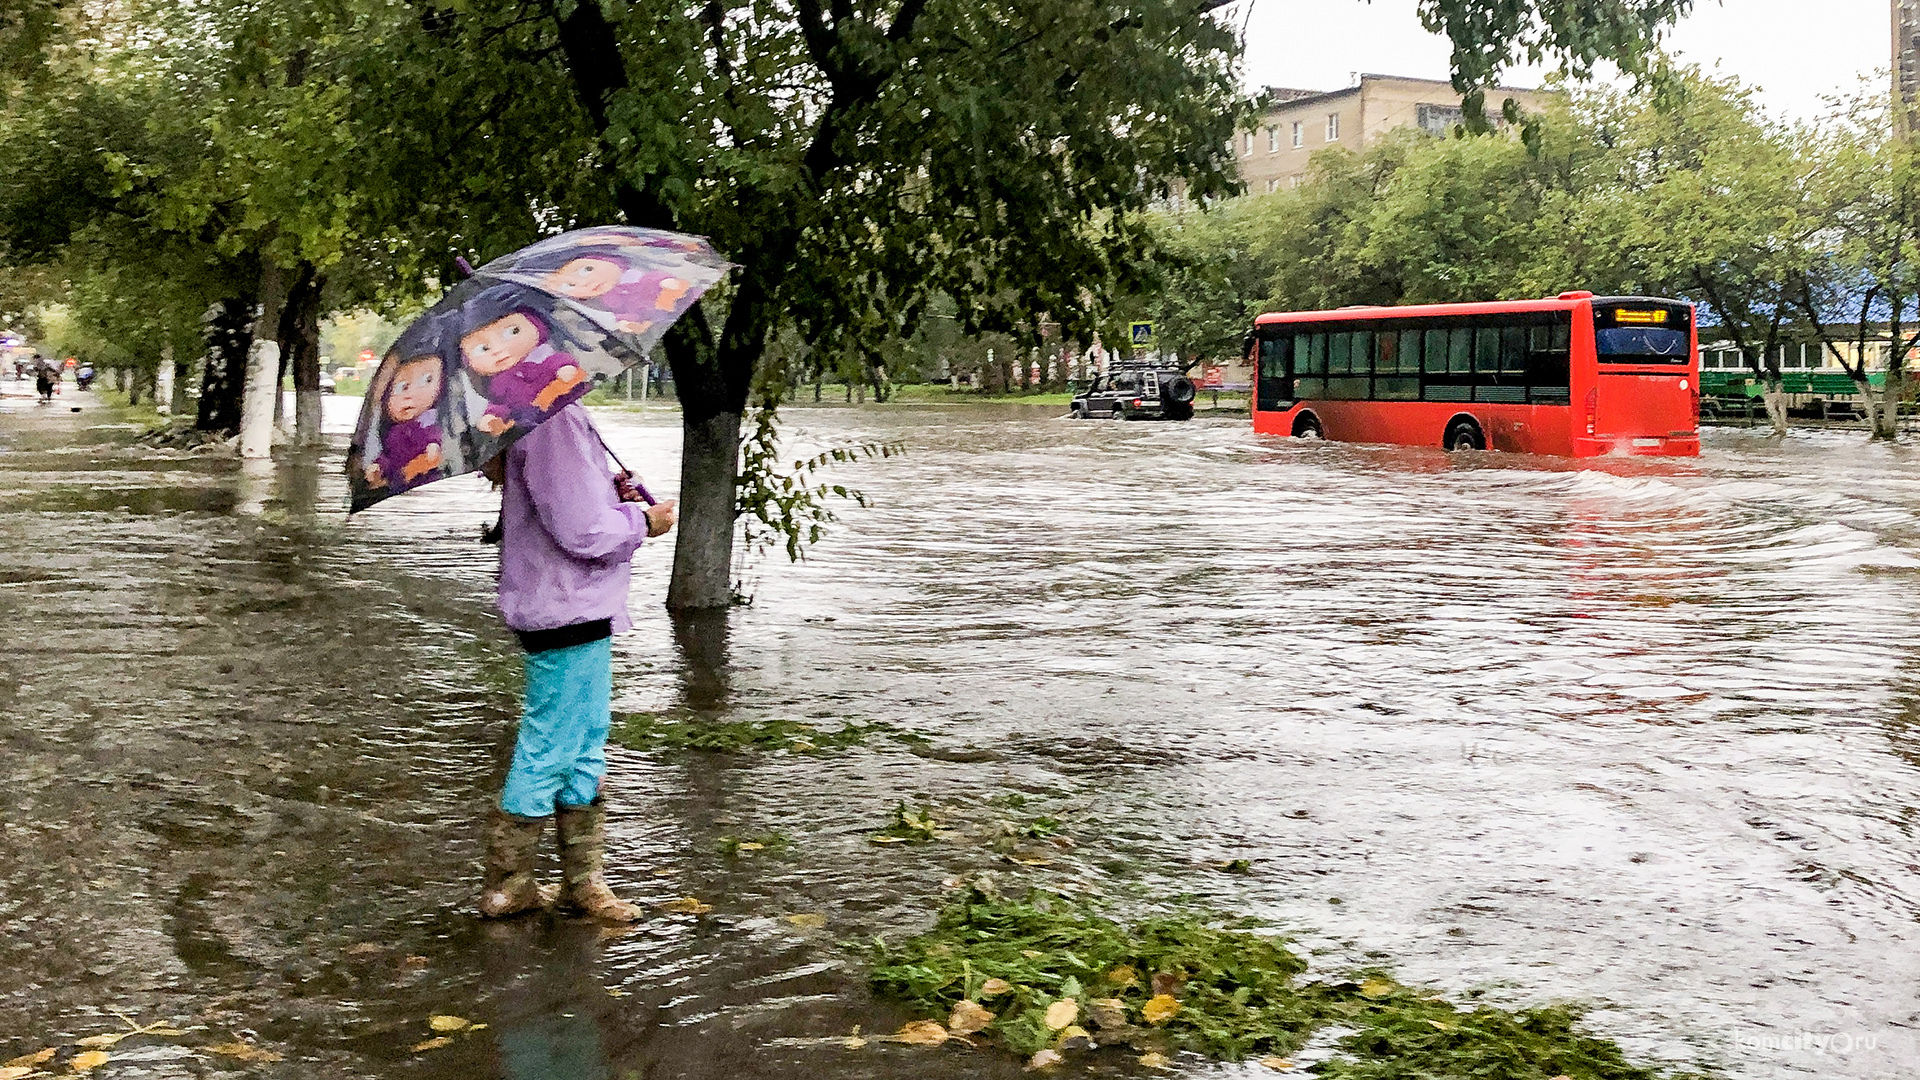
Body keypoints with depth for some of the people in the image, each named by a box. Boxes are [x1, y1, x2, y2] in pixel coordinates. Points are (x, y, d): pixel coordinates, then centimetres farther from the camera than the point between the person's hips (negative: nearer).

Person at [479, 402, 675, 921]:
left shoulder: (558, 415, 12)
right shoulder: (552, 421, -21)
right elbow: (581, 531, -25)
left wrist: (610, 494, 6)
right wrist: (643, 521, -9)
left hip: (581, 610, 11)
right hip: (566, 613, -11)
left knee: (587, 741, 16)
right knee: (549, 749, 1)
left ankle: (583, 879, 26)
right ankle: (505, 886, 14)